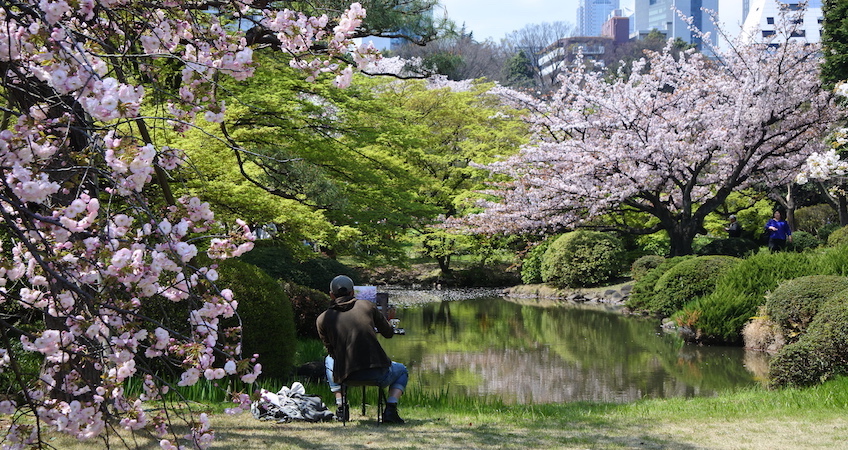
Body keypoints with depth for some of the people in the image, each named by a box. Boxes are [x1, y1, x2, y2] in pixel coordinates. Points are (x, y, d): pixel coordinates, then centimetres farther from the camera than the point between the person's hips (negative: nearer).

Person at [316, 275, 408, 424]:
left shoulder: (322, 319, 5)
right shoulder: (367, 305, 5)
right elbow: (389, 333, 15)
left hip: (345, 377, 2)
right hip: (378, 374, -1)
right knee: (402, 371, 33)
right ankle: (390, 410, 9)